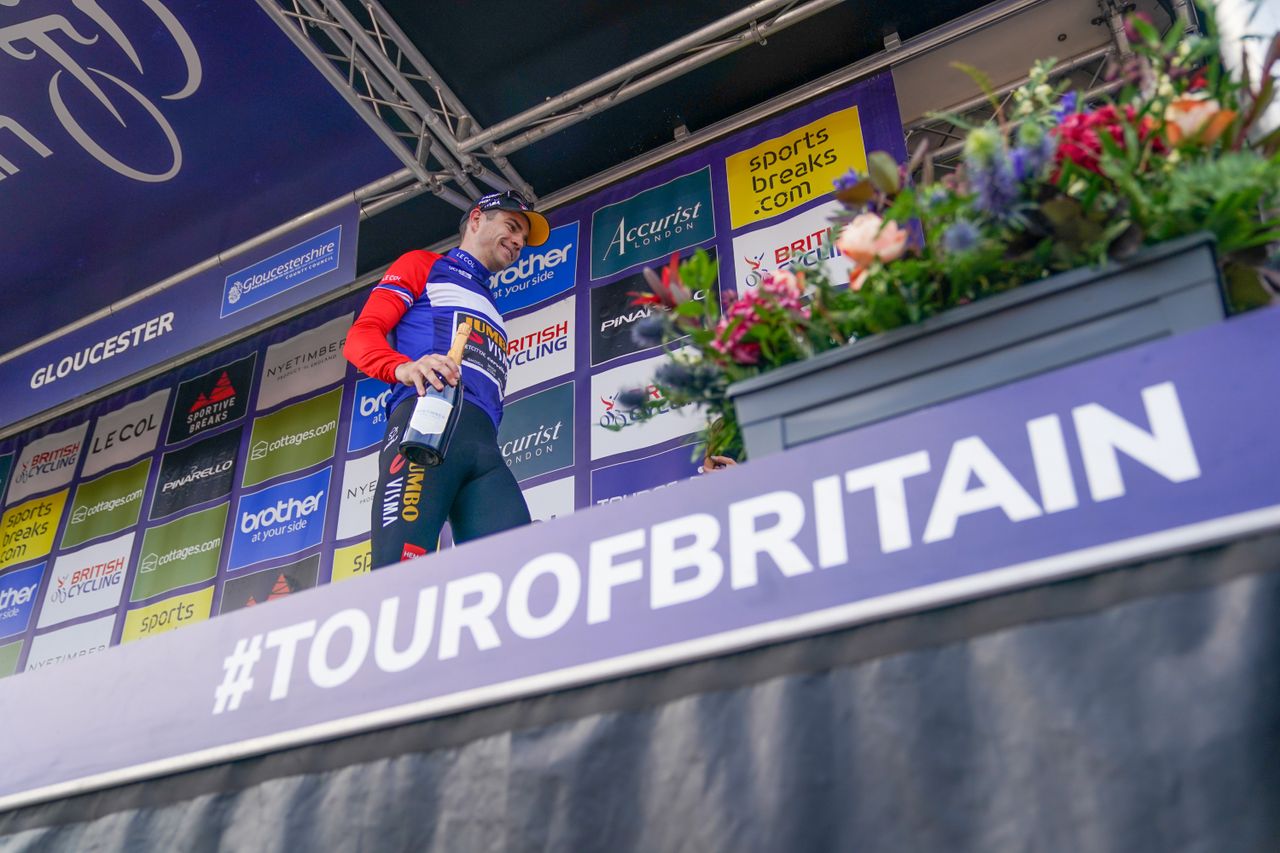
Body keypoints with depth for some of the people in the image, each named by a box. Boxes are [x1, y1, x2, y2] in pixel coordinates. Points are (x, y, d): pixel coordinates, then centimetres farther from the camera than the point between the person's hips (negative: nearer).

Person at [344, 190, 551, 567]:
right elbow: (361, 335, 8)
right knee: (400, 577, -26)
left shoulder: (491, 310, 41)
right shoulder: (422, 265, 23)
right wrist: (405, 367, -14)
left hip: (486, 449, 5)